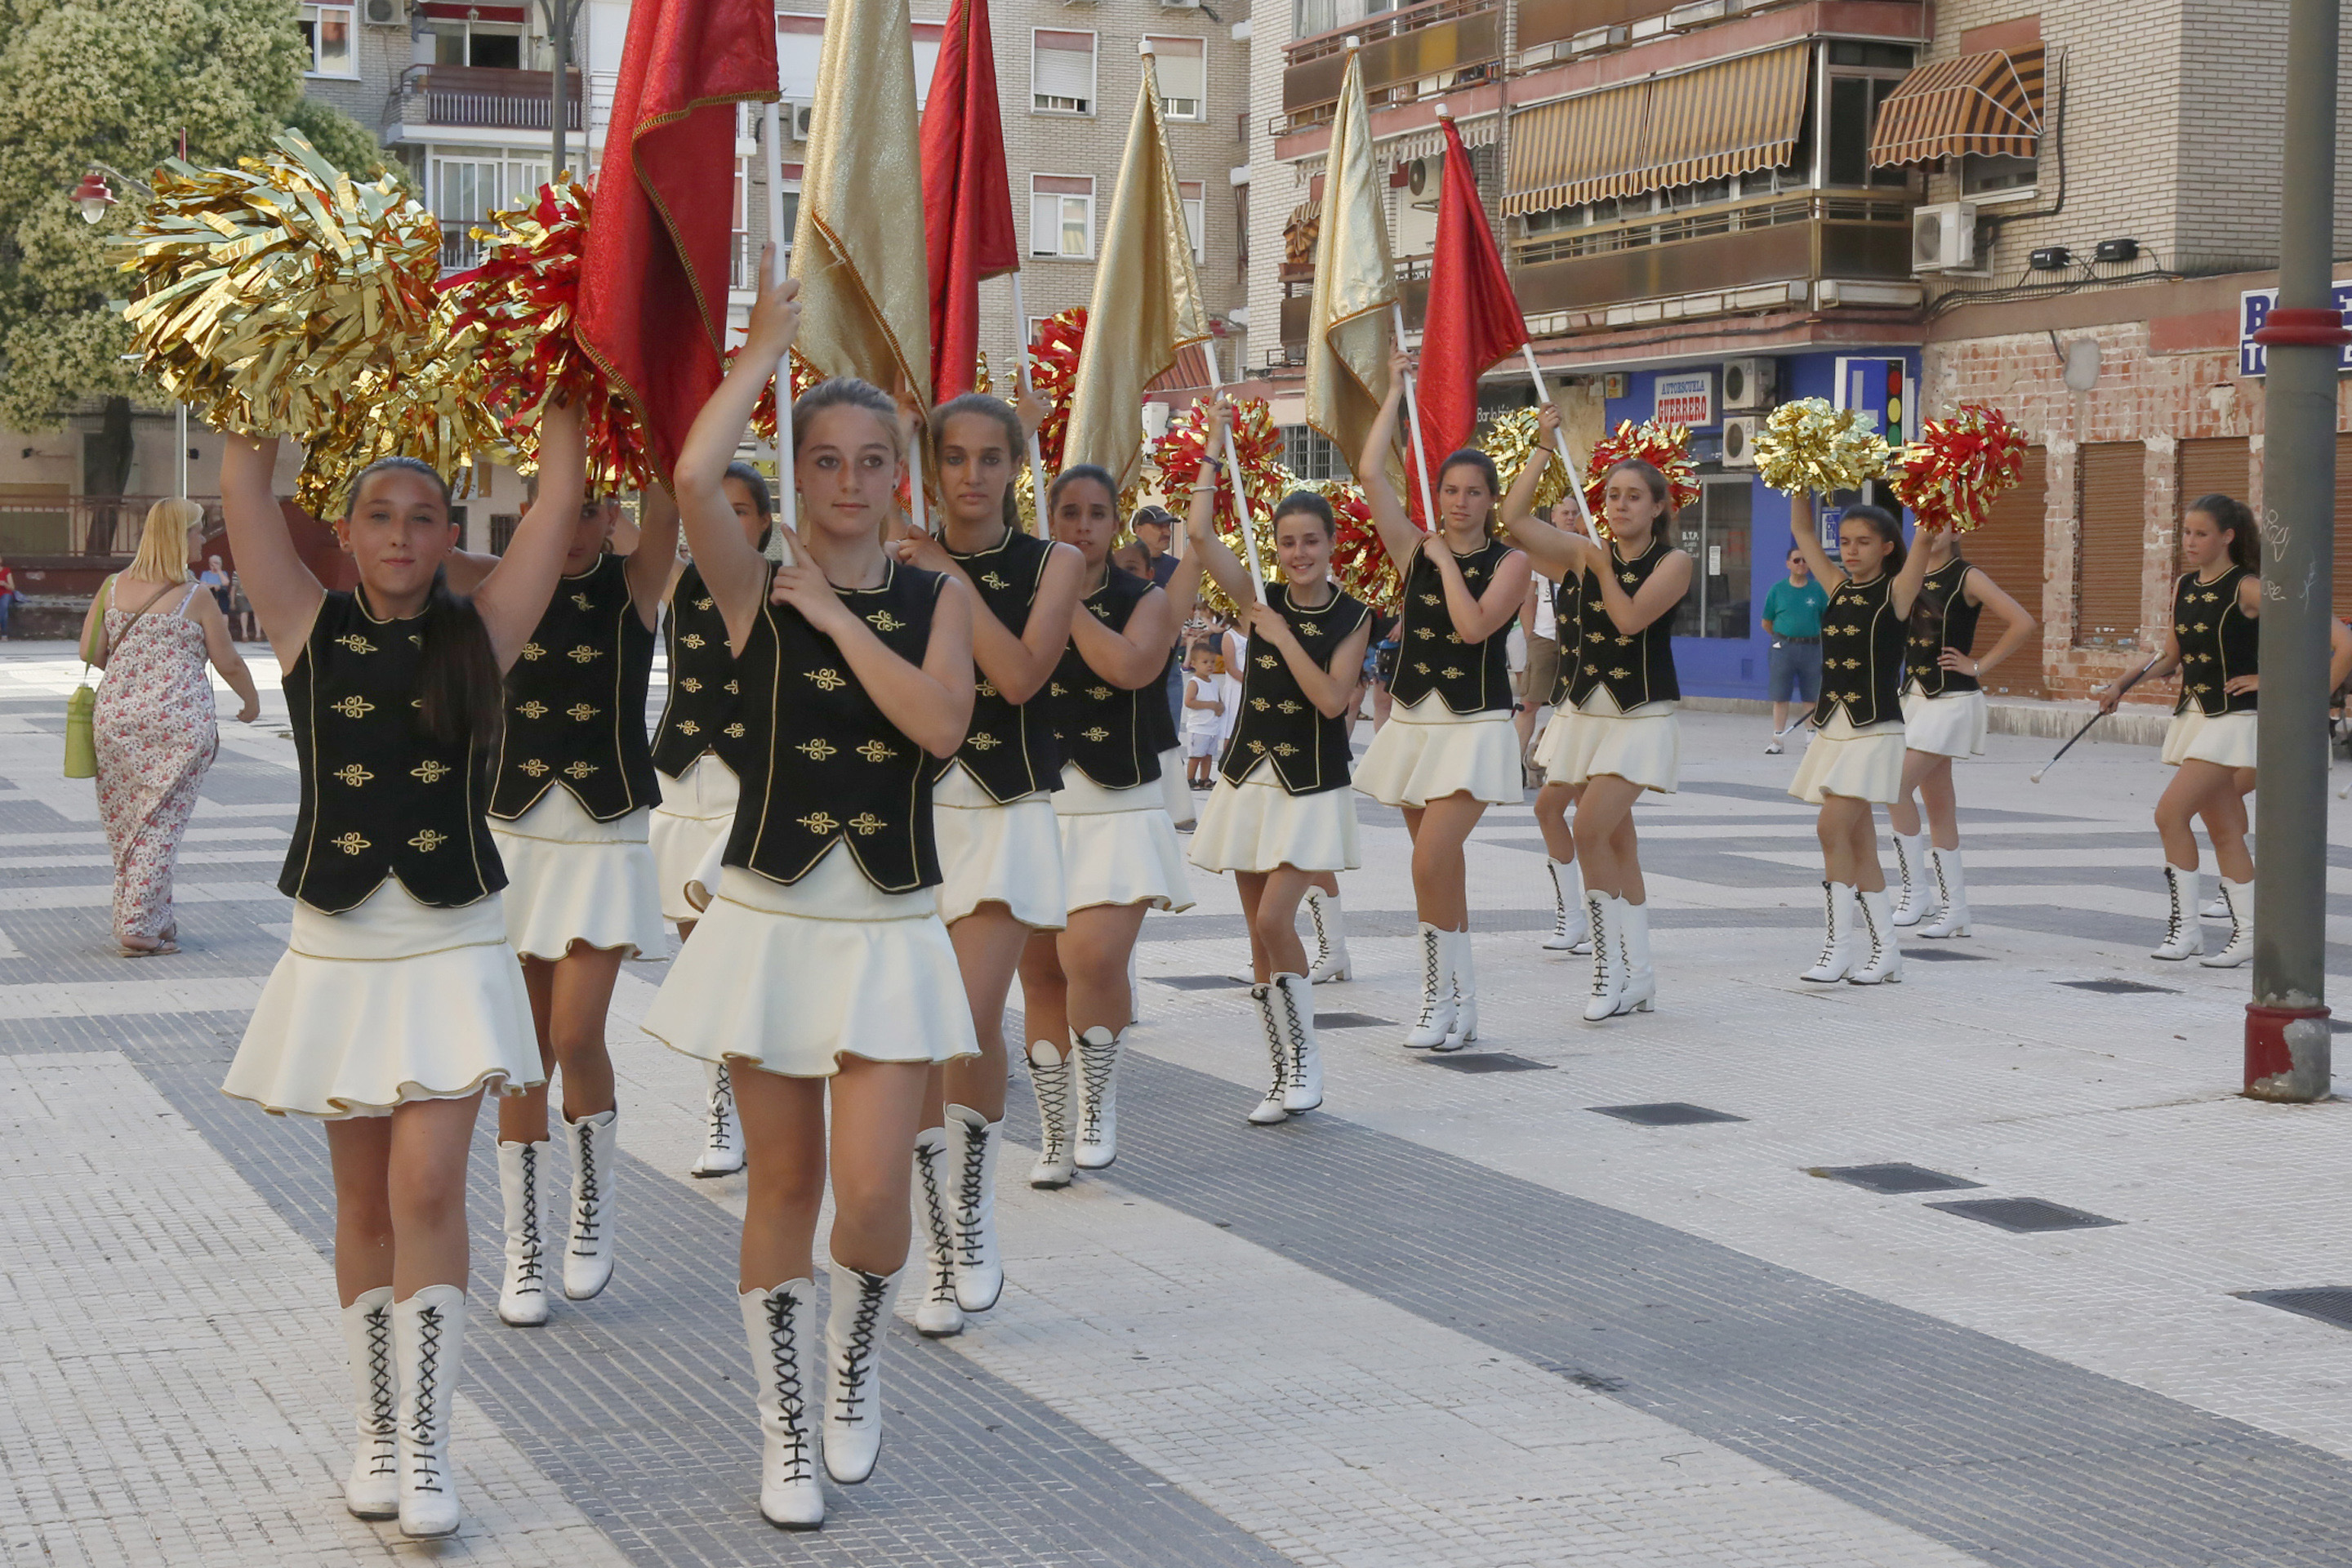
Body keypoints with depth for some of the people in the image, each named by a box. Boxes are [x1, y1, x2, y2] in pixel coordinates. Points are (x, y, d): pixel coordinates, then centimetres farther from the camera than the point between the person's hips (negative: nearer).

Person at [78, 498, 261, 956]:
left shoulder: (112, 589, 4)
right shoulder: (196, 600, -7)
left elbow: (90, 652, 4)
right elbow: (228, 663, -1)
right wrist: (251, 700, 17)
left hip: (116, 719, 4)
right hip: (179, 724, -4)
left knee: (127, 823, 13)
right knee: (162, 825, 1)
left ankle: (156, 921, 20)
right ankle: (138, 926, -1)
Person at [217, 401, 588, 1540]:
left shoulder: (480, 633, 1)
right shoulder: (310, 629, 2)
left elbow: (560, 491, -2)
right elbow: (244, 479, -3)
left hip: (452, 948, -1)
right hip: (337, 949, 1)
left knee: (428, 1188, -11)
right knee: (365, 1201, 10)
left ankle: (427, 1445, -4)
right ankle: (377, 1431, 23)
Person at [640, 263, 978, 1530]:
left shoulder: (937, 598, 4)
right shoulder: (757, 592, -1)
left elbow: (939, 722, -14)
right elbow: (694, 476, -21)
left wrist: (840, 619, -10)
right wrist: (767, 345, -10)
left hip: (891, 929, 1)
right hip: (770, 918, 0)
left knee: (873, 1190, -8)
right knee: (781, 1182, 7)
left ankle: (853, 1365, 23)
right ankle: (786, 1433, 22)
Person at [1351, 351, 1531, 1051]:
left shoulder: (1510, 561, -3)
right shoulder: (1415, 550, 6)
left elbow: (1475, 625, -18)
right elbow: (1371, 472, -2)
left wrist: (1448, 562, -10)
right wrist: (1398, 389, 3)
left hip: (1474, 726, -4)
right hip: (1413, 722, 5)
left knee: (1433, 859, -18)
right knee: (1437, 863, 9)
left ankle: (1439, 998, -7)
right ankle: (1459, 1002, 18)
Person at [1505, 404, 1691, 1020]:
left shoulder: (1673, 562, -6)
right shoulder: (1586, 553, 6)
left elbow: (1630, 619, -20)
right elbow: (1514, 517, -3)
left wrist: (1604, 569, -8)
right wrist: (1546, 447, -5)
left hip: (1644, 716, -5)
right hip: (1588, 711, 5)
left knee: (1590, 830, -17)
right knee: (1616, 840, 8)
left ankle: (1610, 964, -6)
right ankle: (1637, 977, 14)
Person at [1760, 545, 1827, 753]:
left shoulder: (1818, 590, 4)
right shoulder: (1777, 590, 4)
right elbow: (1766, 623, 12)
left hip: (1811, 648, 0)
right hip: (1784, 648, 0)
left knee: (1812, 697, 4)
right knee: (1781, 697, 0)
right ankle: (1777, 739, 3)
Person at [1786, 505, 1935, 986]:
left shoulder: (1897, 590, -4)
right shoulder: (1838, 586, 11)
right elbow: (1803, 531, 13)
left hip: (1876, 730, -7)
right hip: (1832, 729, 7)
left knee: (1833, 828, -16)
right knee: (1857, 840, 7)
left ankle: (1839, 944, -10)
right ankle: (1885, 952, 12)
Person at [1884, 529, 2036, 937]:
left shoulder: (1967, 578, -8)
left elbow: (2022, 623, -14)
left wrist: (1978, 666, -12)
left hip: (1952, 700, -7)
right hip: (1914, 698, 7)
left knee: (1897, 786, -17)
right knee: (1937, 803, 9)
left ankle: (1917, 889, -7)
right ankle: (1954, 910, 14)